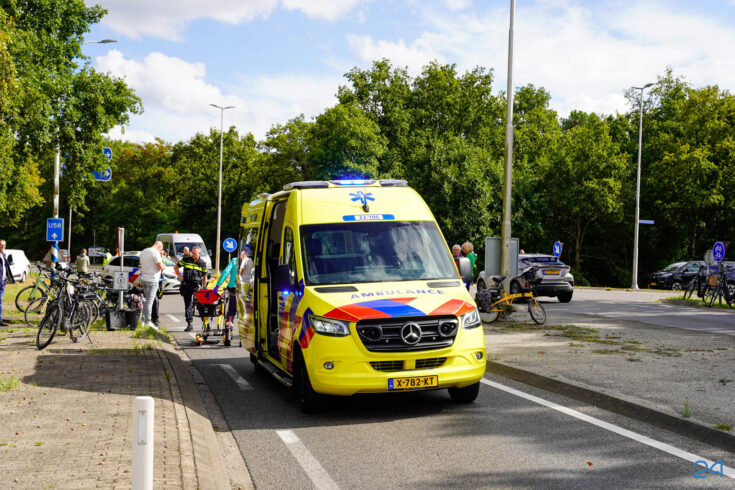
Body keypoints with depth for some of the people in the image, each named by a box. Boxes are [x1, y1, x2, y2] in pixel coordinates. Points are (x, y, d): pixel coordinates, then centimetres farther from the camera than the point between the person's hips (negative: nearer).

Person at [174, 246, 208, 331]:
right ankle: (189, 324, 6)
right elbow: (176, 267, 14)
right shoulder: (186, 259, 4)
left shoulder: (202, 263, 5)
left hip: (197, 286, -1)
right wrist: (180, 276, 2)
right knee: (188, 305, 2)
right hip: (186, 285, 1)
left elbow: (204, 276, 13)